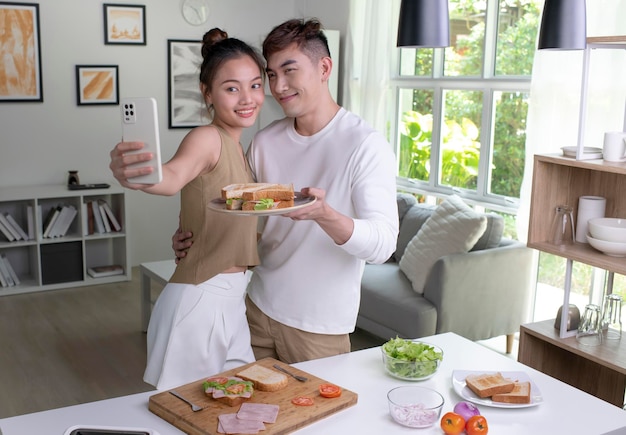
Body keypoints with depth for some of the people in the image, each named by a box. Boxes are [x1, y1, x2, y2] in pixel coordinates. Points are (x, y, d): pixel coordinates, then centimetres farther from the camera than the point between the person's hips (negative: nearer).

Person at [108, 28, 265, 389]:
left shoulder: (237, 147, 11)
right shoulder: (206, 138, -15)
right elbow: (173, 177, -38)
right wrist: (133, 176, -57)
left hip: (233, 301, 9)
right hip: (201, 302, -8)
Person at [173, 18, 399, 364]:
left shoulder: (366, 145, -15)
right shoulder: (264, 142, 1)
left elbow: (382, 244, -22)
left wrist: (324, 214, -39)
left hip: (320, 326, -4)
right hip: (259, 308, 4)